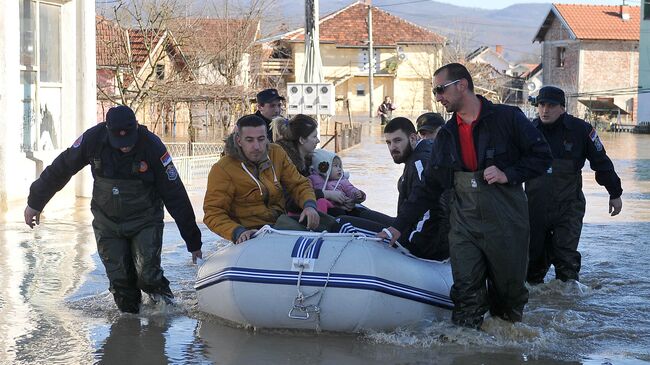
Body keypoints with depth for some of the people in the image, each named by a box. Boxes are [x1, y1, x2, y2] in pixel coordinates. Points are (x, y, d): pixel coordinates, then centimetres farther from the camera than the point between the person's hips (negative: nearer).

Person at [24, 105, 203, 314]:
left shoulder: (152, 146, -21)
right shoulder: (93, 139, -15)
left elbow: (176, 196, -16)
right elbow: (60, 169, 1)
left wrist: (193, 241, -13)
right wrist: (35, 202, 9)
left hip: (144, 222, -2)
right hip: (107, 222, 2)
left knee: (147, 276, -16)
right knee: (119, 281, 0)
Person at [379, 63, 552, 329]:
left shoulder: (507, 118, -3)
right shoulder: (447, 135, 12)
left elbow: (541, 156, -2)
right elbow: (429, 187, 14)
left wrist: (508, 175, -15)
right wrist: (399, 226, 8)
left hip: (506, 224, -3)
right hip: (464, 224, 4)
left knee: (509, 290, 6)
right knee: (466, 296, -3)